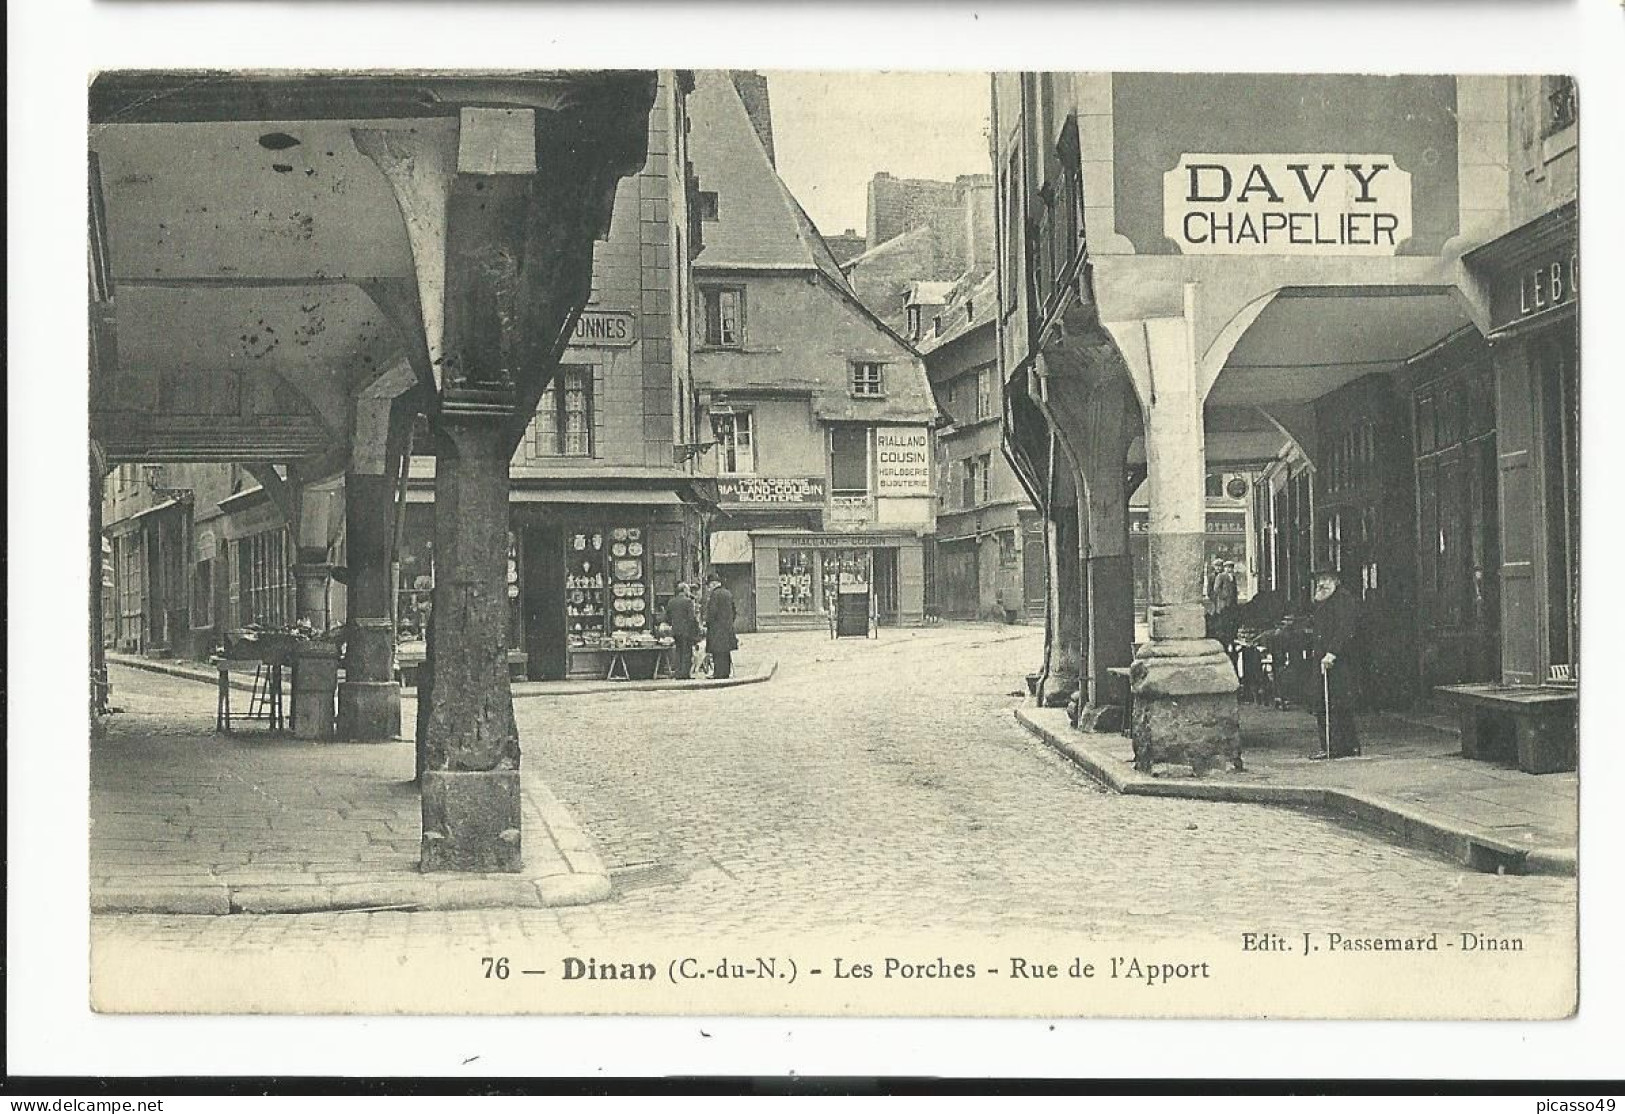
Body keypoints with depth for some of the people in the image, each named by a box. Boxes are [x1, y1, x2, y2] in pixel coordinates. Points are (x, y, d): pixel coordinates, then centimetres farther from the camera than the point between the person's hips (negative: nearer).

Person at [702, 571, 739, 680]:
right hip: (728, 628, 8)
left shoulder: (714, 594, -12)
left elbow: (712, 611, -16)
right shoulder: (728, 593, 14)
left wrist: (707, 623, -6)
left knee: (718, 653, -7)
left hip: (716, 628, -8)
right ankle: (727, 672, 16)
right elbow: (733, 611, 18)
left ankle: (719, 674, -9)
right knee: (726, 653, 12)